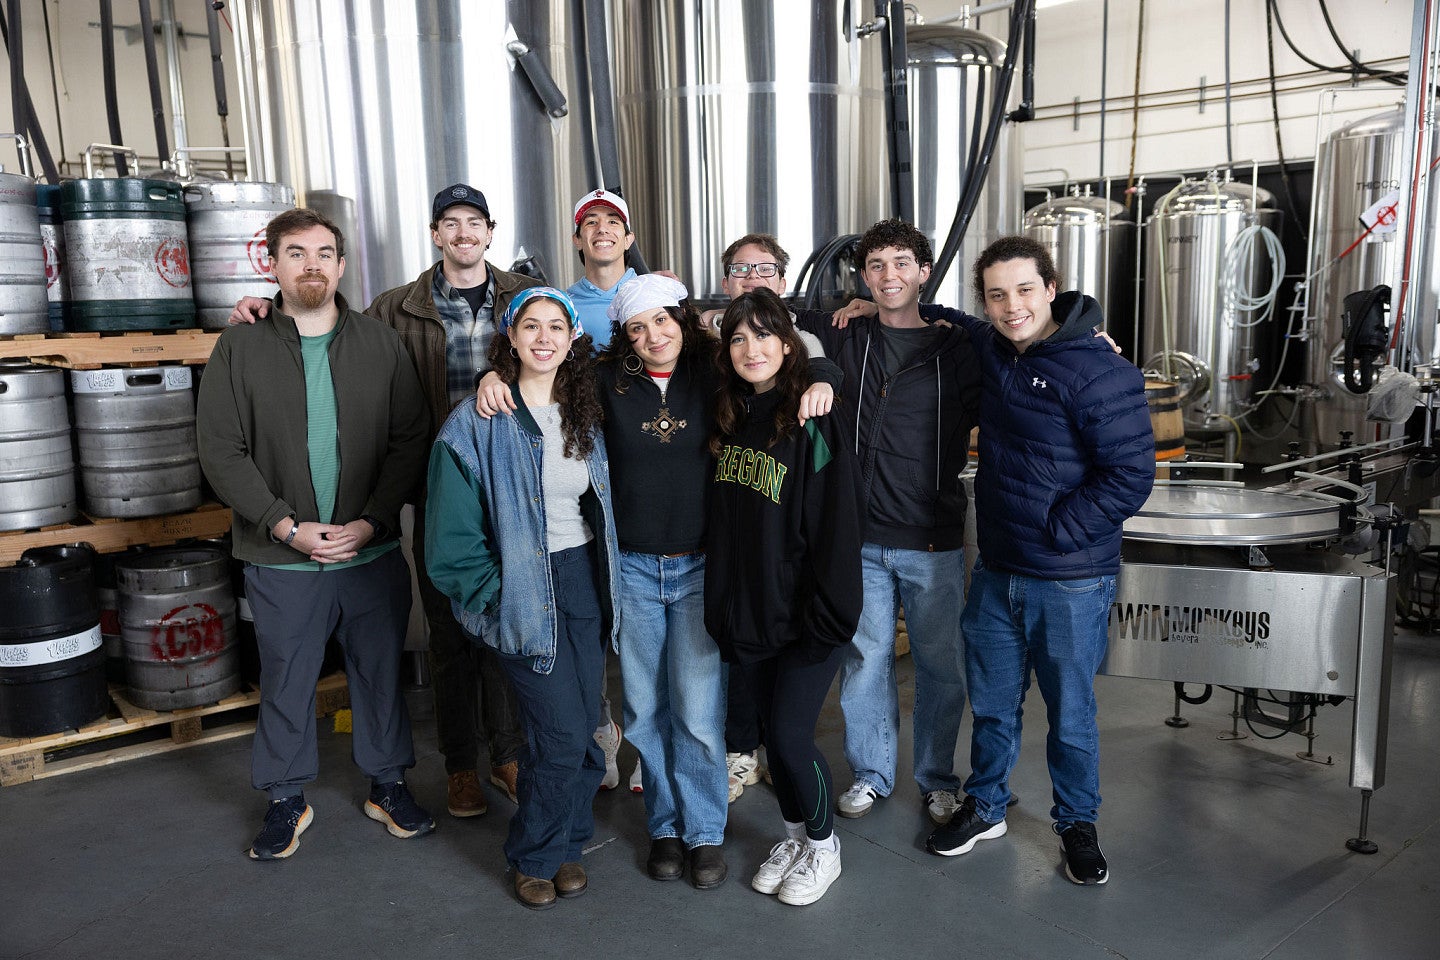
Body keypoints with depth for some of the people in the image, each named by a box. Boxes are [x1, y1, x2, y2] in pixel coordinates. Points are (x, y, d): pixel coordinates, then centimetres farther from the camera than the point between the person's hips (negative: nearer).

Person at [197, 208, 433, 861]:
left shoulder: (380, 344, 2)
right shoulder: (240, 348, -1)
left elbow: (410, 439, -1)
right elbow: (220, 451, -5)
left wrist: (371, 520, -12)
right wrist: (287, 526, -13)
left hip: (373, 553, 1)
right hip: (281, 560, -1)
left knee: (381, 673, 13)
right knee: (286, 683, 12)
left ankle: (388, 784, 33)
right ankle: (286, 800, 32)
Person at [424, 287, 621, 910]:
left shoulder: (584, 416, 7)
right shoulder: (476, 422, -10)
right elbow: (452, 536, -11)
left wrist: (607, 583, 9)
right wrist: (498, 596, -13)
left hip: (584, 583, 5)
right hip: (523, 592, -5)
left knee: (584, 728, 9)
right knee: (563, 734, -6)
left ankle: (566, 843, 30)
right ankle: (535, 856, 18)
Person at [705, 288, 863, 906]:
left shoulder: (813, 424, -13)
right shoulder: (728, 419, 6)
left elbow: (837, 524, -15)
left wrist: (828, 617, -16)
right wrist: (721, 607, 7)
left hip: (805, 617, -5)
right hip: (746, 613, 6)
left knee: (790, 733, -2)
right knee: (774, 728, 15)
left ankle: (823, 846, 23)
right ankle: (794, 833, 36)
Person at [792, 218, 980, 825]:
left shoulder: (956, 349, -1)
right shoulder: (847, 339, 5)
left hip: (934, 541, -1)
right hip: (862, 536, 2)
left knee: (940, 664, 9)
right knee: (865, 659, 11)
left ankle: (938, 779, 29)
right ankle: (871, 772, 30)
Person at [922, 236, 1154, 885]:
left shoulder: (1100, 372, -17)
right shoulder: (991, 351, 4)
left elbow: (1130, 476, -18)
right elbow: (952, 322, 27)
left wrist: (1053, 532, -17)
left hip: (1072, 582, -5)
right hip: (996, 574, 6)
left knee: (1070, 714, 12)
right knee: (991, 703, 18)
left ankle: (1077, 824, 35)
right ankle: (985, 808, 38)